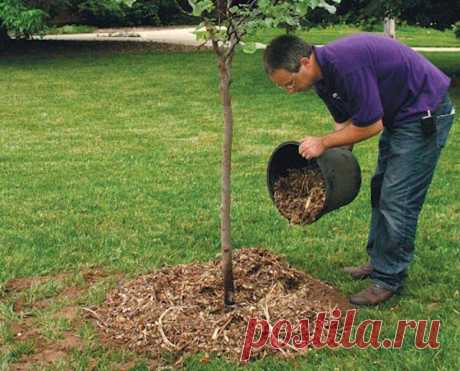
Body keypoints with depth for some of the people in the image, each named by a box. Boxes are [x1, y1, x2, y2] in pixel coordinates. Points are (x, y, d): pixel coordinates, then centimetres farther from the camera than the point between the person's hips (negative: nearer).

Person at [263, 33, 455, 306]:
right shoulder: (323, 76, 0)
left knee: (398, 199, -7)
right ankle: (379, 262, 29)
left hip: (425, 113, -10)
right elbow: (345, 122, 11)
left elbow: (370, 126, -24)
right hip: (399, 115, 10)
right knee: (381, 191, 16)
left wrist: (323, 143, -14)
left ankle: (388, 279, 3)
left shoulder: (346, 64, -31)